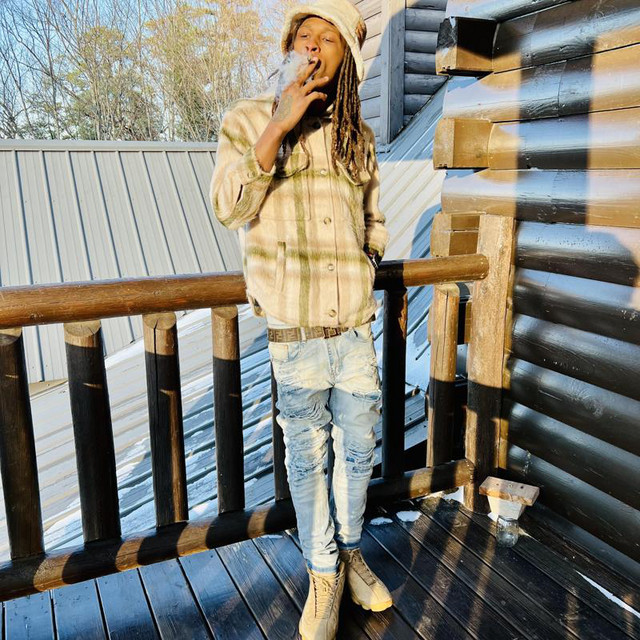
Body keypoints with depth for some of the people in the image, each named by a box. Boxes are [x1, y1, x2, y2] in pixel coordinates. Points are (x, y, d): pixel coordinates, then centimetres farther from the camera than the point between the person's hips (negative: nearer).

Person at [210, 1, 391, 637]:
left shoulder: (357, 136, 9)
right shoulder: (248, 119, -1)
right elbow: (228, 207, -16)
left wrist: (358, 272, 6)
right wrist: (279, 125, -22)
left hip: (356, 329, 4)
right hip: (295, 336, -3)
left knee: (358, 450, 15)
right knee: (307, 458, 10)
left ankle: (350, 552, 40)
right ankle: (323, 573, 32)